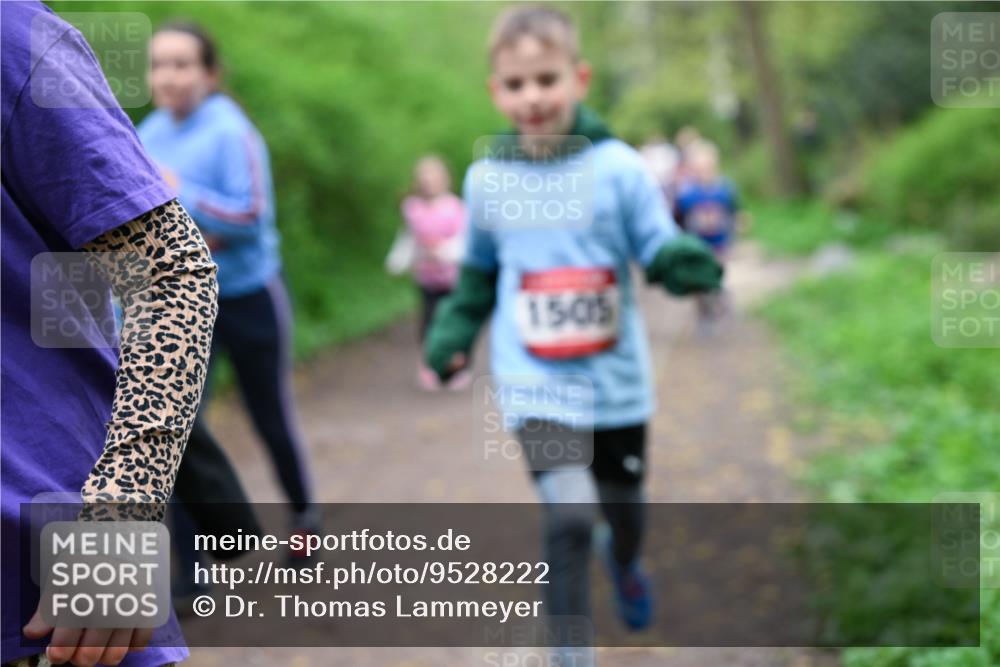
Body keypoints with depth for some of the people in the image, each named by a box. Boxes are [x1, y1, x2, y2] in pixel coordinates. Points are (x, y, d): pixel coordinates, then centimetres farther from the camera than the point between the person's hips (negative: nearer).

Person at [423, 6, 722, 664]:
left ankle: (625, 563, 57)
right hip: (534, 381, -1)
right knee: (569, 512, -19)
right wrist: (454, 330, 2)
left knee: (622, 503, 21)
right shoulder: (486, 178, -4)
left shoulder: (620, 168, -11)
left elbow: (658, 249, -9)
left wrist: (686, 263, -30)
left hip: (615, 377, 1)